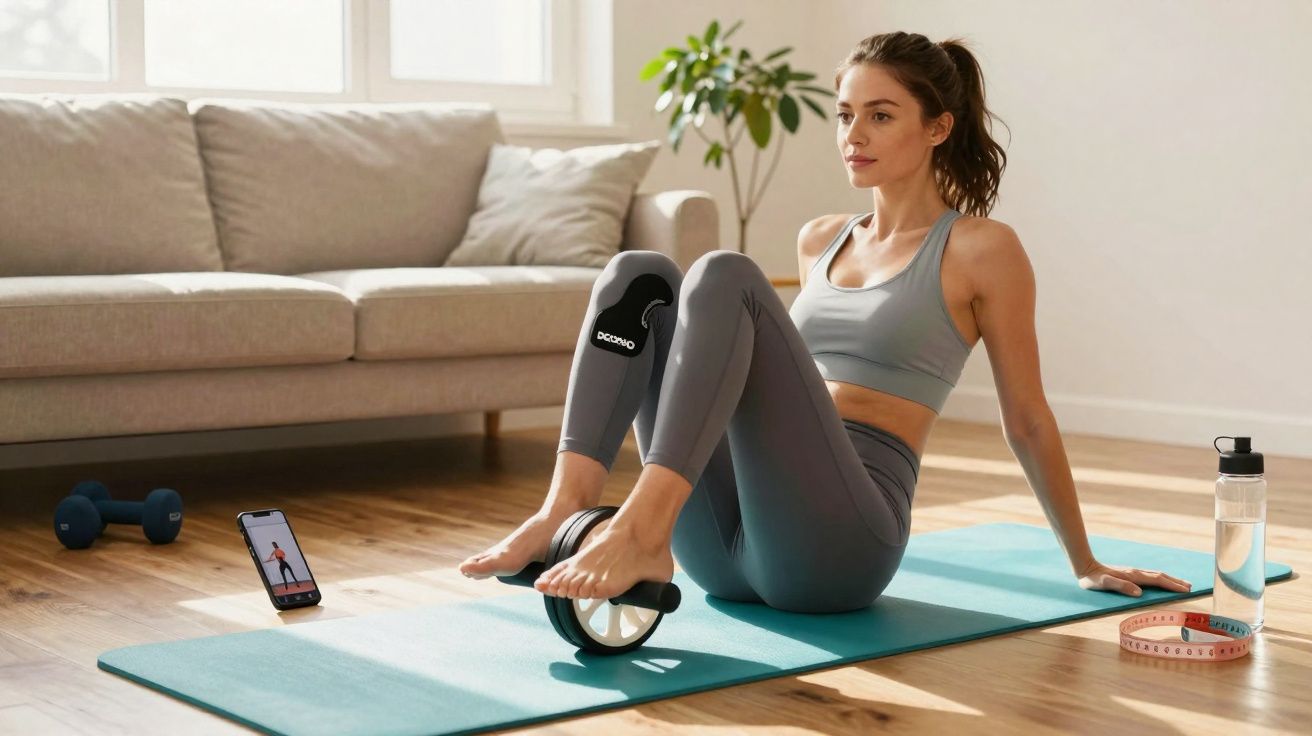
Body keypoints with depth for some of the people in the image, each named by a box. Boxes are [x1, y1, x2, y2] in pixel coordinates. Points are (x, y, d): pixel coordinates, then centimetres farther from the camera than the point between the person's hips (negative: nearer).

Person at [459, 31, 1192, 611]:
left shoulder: (982, 248, 3)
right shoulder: (819, 240, 22)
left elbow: (1027, 419, 9)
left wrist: (1085, 562, 16)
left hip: (837, 540, -6)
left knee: (726, 276, -25)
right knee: (638, 274, -12)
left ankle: (642, 532, -41)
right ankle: (564, 512, -30)